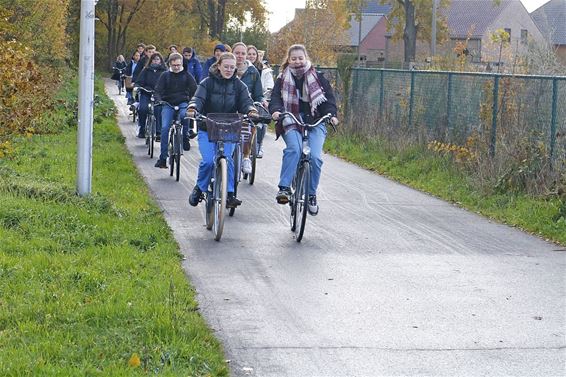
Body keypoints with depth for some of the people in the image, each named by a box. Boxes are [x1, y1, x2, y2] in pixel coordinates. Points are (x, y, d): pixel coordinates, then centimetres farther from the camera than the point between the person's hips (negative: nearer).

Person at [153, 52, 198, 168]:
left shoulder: (186, 75, 5)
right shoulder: (165, 75, 5)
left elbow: (194, 89, 6)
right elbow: (157, 90, -1)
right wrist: (158, 100, -20)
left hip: (183, 103, 0)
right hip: (168, 104, 0)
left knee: (184, 115, -35)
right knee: (164, 128, -15)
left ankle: (185, 137, -9)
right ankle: (162, 158, -9)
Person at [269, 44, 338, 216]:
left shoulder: (317, 77, 9)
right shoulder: (283, 79, 11)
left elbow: (328, 97, 4)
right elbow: (275, 97, -1)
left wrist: (331, 114, -15)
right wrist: (276, 110, -23)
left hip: (315, 122, 0)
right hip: (291, 122, 0)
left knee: (315, 156, -19)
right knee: (294, 148, -31)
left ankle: (311, 195, -1)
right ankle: (284, 188, -32)